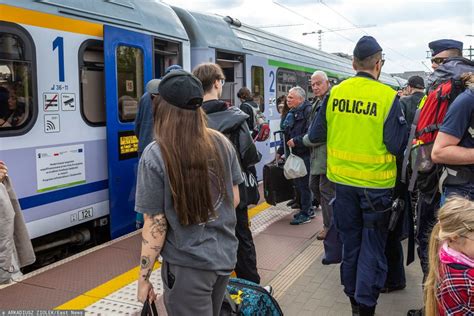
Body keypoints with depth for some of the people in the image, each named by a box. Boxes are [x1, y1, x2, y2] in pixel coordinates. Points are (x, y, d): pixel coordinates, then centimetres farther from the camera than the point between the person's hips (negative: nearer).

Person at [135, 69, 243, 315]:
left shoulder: (155, 155, -18)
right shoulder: (222, 143, -4)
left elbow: (155, 225, -15)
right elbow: (235, 199, 5)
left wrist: (143, 277, -4)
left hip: (189, 266, -5)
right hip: (225, 256, 6)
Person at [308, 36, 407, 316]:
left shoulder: (335, 93, -5)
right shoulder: (388, 96, -15)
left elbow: (315, 136, 0)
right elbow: (397, 146, -16)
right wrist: (402, 125, 3)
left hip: (343, 179, 4)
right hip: (376, 182, -3)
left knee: (350, 240, 20)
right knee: (373, 244, 12)